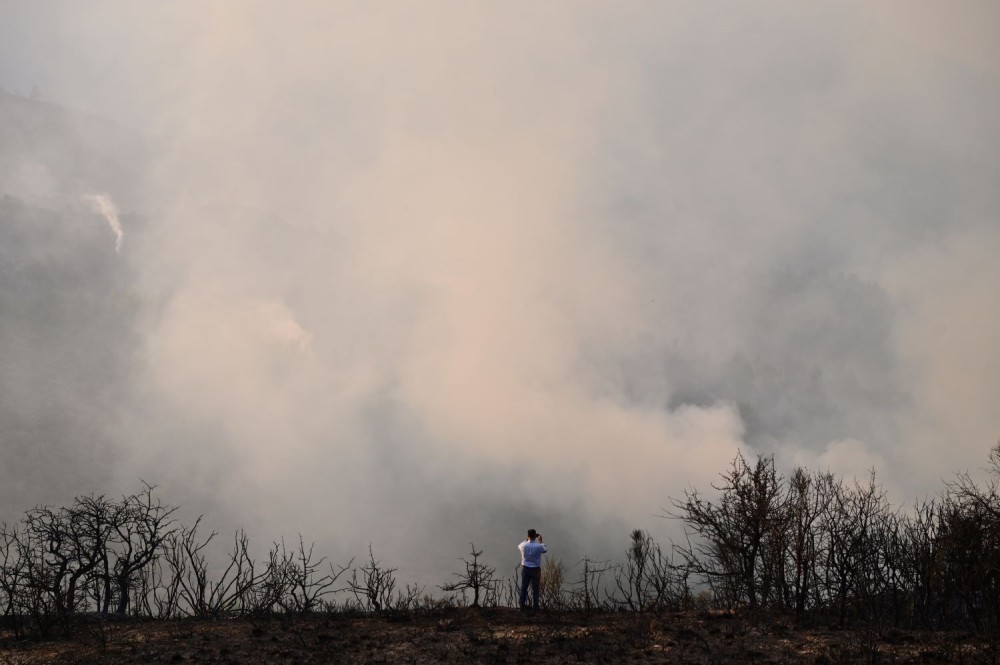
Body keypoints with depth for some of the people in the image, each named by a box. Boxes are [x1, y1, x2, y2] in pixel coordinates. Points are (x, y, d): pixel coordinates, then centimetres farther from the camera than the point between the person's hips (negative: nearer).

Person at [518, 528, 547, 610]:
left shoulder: (524, 545, -13)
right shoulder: (538, 546, -18)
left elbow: (519, 546, 14)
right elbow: (545, 550, 6)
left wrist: (527, 539, 18)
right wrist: (540, 541, 15)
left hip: (525, 569, 2)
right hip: (535, 569, -2)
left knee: (524, 588, 13)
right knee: (535, 589, 8)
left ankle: (522, 605, 18)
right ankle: (535, 606, 13)